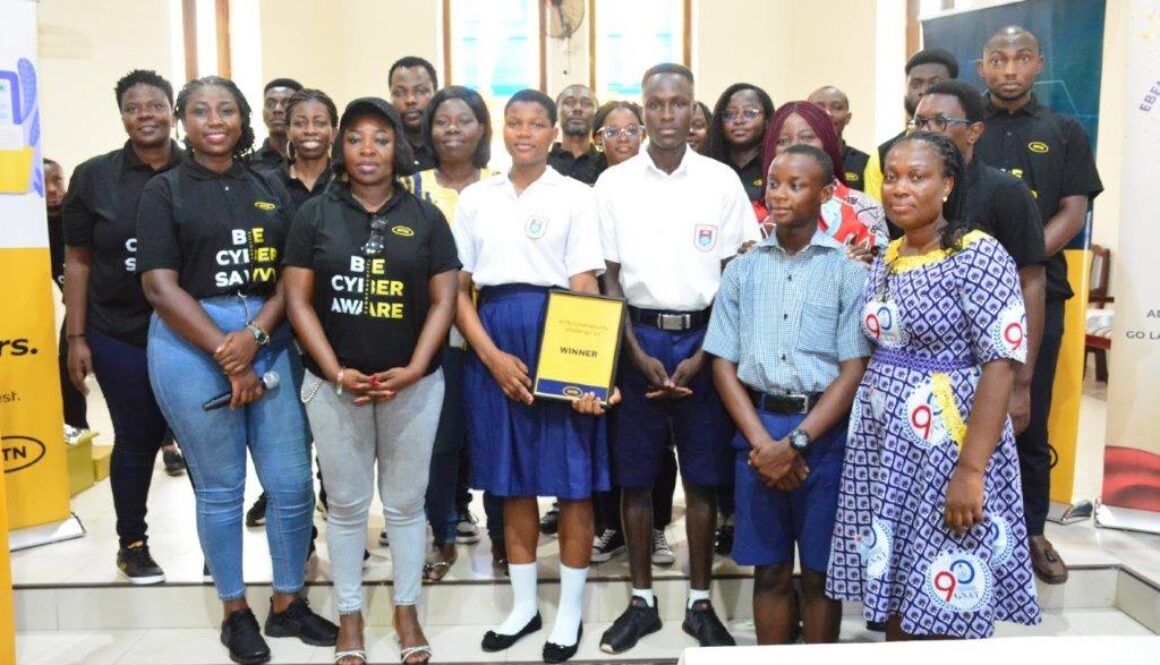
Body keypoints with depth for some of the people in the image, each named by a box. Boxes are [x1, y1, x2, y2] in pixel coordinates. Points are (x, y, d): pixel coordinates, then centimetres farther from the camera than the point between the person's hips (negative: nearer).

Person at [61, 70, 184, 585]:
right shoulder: (94, 177, 1)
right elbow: (78, 262, 3)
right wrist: (76, 338, 0)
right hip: (121, 339, 0)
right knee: (138, 439, 9)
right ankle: (132, 543, 27)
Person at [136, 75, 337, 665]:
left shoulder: (269, 189, 12)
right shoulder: (164, 191, 2)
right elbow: (160, 285, -7)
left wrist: (256, 335, -12)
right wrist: (226, 357, -12)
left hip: (270, 340, 3)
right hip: (190, 344, -3)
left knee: (291, 482, 4)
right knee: (220, 488, 6)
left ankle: (287, 603, 24)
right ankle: (235, 612, 24)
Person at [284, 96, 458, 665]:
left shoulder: (425, 217, 2)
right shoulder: (315, 215, 1)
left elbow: (443, 301, 0)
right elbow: (298, 300, -2)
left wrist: (413, 369, -13)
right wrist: (337, 373, -12)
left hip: (413, 384, 0)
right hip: (334, 384, 0)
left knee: (405, 501, 11)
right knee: (346, 504, 11)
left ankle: (407, 610, 28)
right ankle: (349, 616, 26)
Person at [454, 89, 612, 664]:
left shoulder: (575, 195, 2)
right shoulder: (475, 198, 10)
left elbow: (585, 285, -5)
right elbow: (458, 287, 6)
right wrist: (491, 354, -8)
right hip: (494, 345, 3)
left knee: (572, 480, 3)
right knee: (512, 480, 11)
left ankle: (570, 612, 18)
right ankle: (524, 605, 26)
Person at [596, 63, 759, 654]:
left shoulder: (722, 181, 1)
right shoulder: (613, 184, 2)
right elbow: (610, 278, 3)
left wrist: (702, 355, -7)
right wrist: (638, 354, -6)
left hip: (704, 339, 0)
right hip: (637, 338, 1)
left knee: (703, 476, 6)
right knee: (634, 475, 5)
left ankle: (700, 603, 20)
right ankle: (642, 600, 20)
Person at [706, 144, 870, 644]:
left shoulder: (849, 269, -3)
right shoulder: (743, 269, 7)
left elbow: (854, 371, -7)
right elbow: (723, 364, 4)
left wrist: (796, 442, -14)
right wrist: (762, 442, -8)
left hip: (825, 431, -2)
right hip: (758, 428, 3)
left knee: (820, 571, 9)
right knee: (769, 569, 12)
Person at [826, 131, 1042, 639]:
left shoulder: (977, 255, -12)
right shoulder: (886, 260, 9)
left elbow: (1002, 363, -18)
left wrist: (971, 468, -22)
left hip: (948, 444, -6)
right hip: (884, 445, 6)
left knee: (946, 605, 4)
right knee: (892, 584, 14)